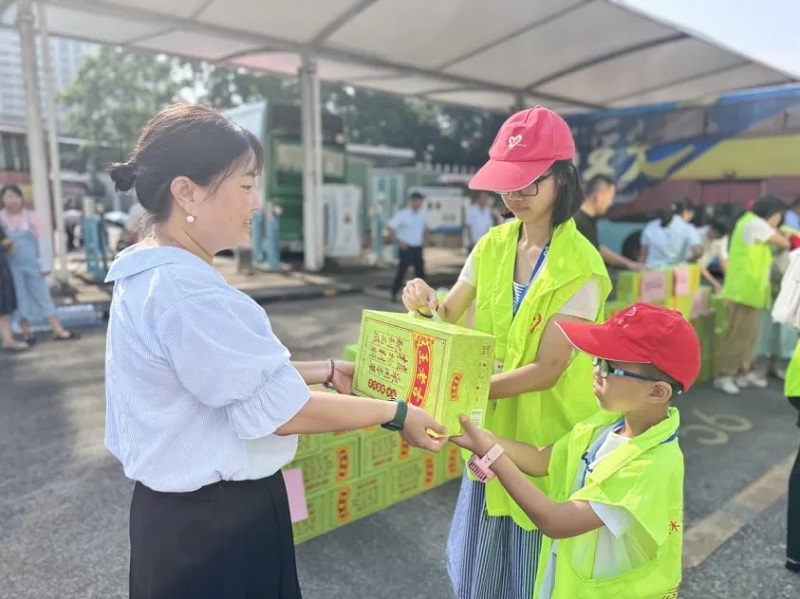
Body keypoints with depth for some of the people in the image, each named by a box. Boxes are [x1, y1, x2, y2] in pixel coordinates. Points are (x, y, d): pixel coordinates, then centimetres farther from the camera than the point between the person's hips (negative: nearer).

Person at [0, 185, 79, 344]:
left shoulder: (31, 216, 4)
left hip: (32, 264, 1)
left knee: (43, 296, 3)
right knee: (20, 299, 5)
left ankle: (58, 330, 4)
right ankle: (27, 332, 16)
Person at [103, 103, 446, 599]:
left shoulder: (153, 273, 4)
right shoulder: (187, 292, -29)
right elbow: (283, 410, -27)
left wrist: (326, 371, 7)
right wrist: (396, 413, -16)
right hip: (216, 519, -9)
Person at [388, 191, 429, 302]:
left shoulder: (423, 214, 3)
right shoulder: (402, 214, -12)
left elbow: (425, 227, 21)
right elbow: (390, 227, -14)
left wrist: (425, 239, 6)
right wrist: (398, 241, -16)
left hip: (418, 248, 5)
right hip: (406, 248, -5)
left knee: (420, 271, 5)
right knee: (401, 271, -2)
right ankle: (394, 292, 12)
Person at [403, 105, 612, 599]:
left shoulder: (580, 267, -19)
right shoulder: (492, 245, -1)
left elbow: (546, 370, -22)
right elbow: (450, 317, 2)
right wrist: (427, 303, -20)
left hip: (547, 434, -5)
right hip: (491, 427, 5)